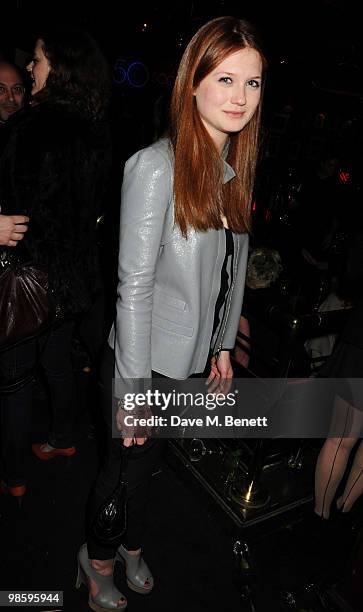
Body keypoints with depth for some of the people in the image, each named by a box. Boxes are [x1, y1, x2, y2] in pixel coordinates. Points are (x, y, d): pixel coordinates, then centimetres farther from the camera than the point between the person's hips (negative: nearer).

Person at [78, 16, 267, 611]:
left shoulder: (235, 167, 3)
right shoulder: (156, 166, -20)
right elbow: (134, 285, -21)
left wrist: (223, 345, 12)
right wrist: (134, 385, -17)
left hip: (193, 358, 6)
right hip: (147, 360, -6)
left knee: (149, 457, 25)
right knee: (126, 462, 17)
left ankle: (131, 546, 53)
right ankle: (97, 559, 47)